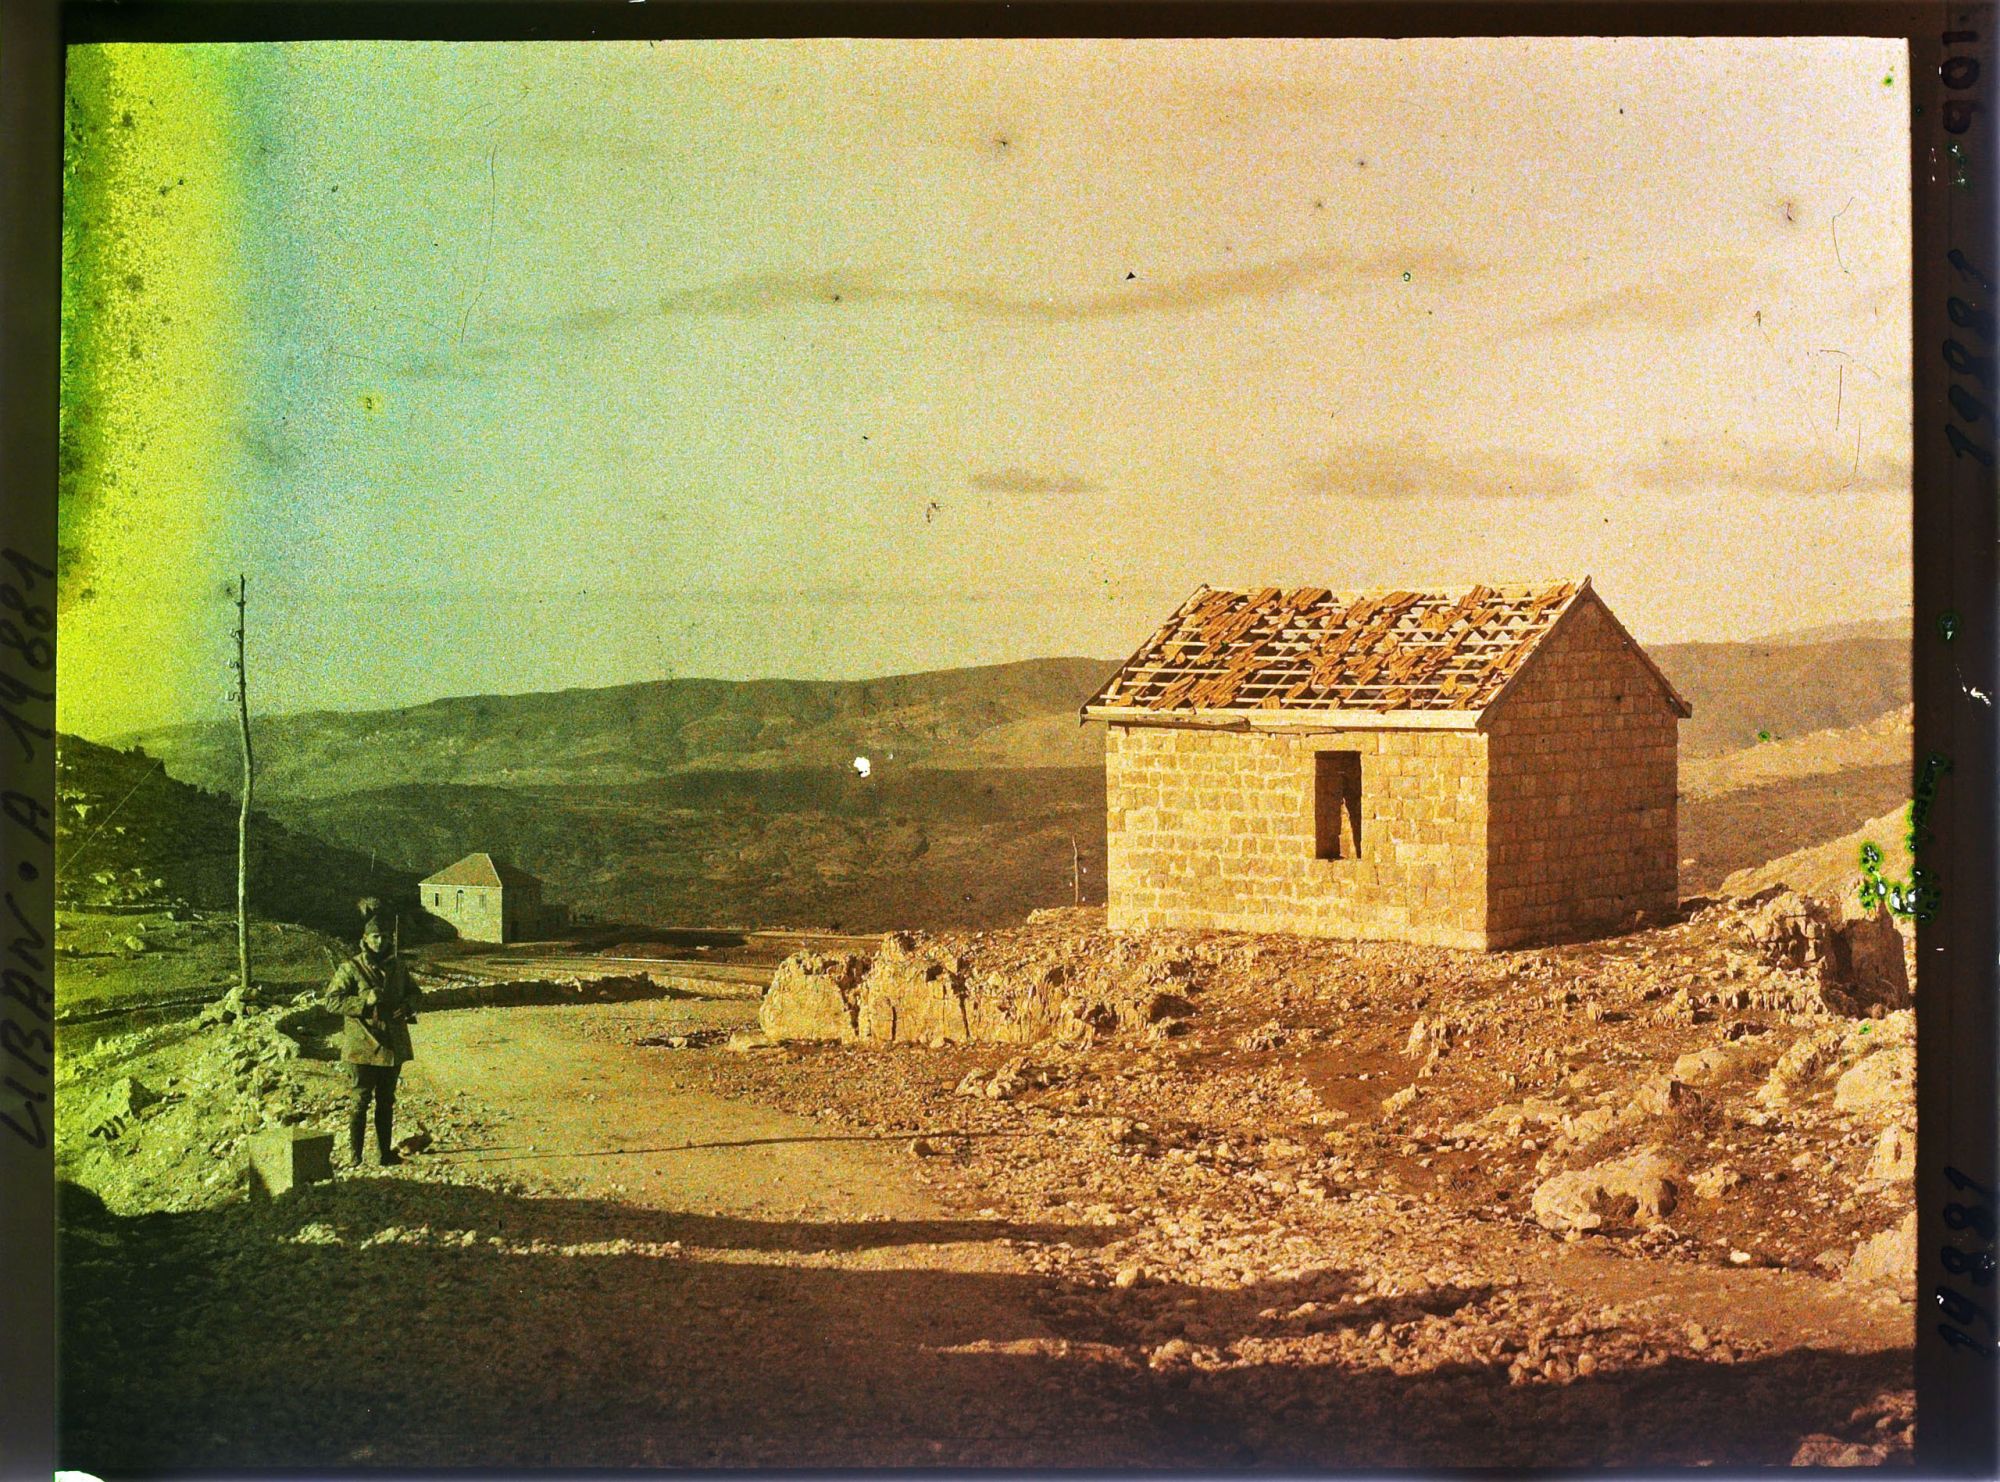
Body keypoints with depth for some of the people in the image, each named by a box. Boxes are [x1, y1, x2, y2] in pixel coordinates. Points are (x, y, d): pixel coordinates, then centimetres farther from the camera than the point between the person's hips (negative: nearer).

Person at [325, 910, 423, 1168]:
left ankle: (385, 1152, 22)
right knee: (361, 1100, -3)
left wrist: (407, 1005, -3)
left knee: (386, 1101, 13)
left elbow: (415, 992, 20)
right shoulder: (351, 968, -7)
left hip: (393, 1046, 5)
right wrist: (365, 1001, -23)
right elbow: (332, 1001, -11)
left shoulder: (396, 966, 9)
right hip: (363, 1045, -5)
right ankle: (356, 1156, 3)